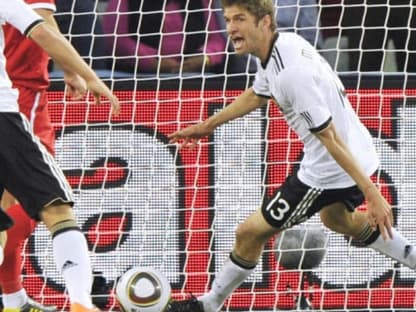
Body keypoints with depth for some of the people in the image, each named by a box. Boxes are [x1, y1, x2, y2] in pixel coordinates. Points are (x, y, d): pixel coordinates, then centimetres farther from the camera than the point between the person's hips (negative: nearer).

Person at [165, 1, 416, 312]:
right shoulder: (281, 45, -1)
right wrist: (208, 125, 29)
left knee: (250, 232, 5)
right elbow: (257, 95, 20)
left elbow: (330, 139, -30)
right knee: (338, 219, 39)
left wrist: (372, 194, -28)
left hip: (330, 171, -9)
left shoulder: (292, 72, -31)